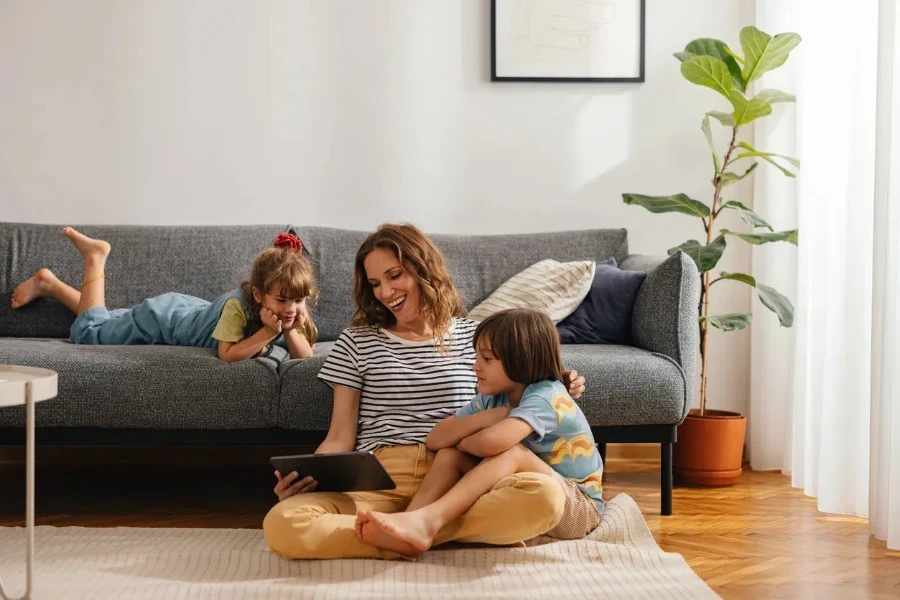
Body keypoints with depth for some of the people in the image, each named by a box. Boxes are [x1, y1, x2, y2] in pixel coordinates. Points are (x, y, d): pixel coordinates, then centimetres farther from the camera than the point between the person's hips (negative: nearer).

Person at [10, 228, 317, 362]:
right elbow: (227, 355, -38)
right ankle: (95, 259, 23)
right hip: (161, 317, -6)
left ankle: (49, 284, 39)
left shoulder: (289, 311, -21)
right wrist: (268, 333, -46)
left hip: (188, 310, 6)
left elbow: (304, 356, -23)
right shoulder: (239, 304, -39)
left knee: (100, 326, 26)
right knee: (88, 333, 9)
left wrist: (290, 330, -41)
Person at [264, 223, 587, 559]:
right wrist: (306, 476, -10)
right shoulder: (357, 341, 13)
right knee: (282, 524, -33)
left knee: (547, 496, -33)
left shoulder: (473, 336, 17)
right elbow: (340, 437, 10)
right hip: (378, 481, 1)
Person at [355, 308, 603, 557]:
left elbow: (492, 442, -38)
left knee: (511, 451, -31)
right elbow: (434, 440, -3)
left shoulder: (547, 397, -21)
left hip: (580, 508, -7)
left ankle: (428, 521, -40)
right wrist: (486, 417, -18)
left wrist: (463, 442, -14)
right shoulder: (492, 400, 3)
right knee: (449, 453, -8)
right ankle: (404, 531, -27)